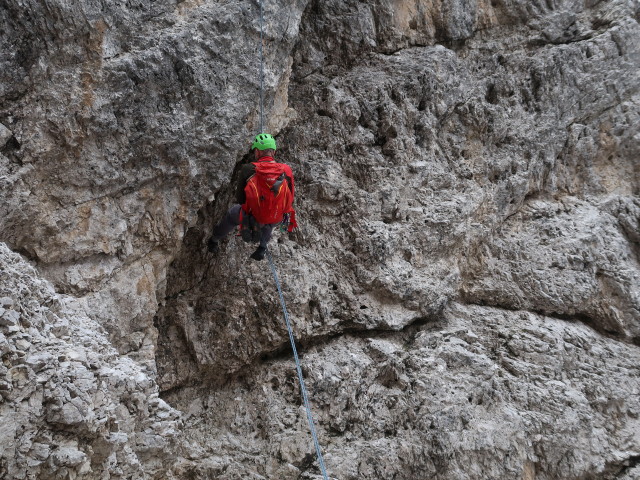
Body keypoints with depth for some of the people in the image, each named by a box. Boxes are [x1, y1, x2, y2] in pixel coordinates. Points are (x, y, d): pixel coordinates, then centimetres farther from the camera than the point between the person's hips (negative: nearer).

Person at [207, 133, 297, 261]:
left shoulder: (248, 169, -14)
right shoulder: (286, 170, -10)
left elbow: (240, 199, -5)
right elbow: (291, 196, 5)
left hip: (252, 219, -1)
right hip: (277, 220, 1)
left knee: (233, 212, 34)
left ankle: (214, 240, 57)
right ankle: (262, 247, 41)